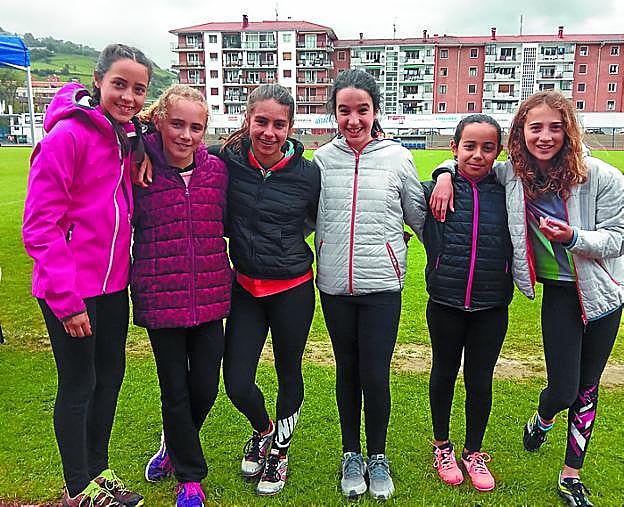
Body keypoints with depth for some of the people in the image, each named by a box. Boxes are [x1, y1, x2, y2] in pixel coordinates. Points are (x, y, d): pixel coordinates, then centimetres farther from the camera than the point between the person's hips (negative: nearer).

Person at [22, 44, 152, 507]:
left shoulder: (127, 140, 6)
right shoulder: (68, 134, -16)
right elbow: (40, 225, -17)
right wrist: (66, 300, -18)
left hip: (112, 283, 7)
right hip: (69, 291, -7)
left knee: (111, 375, 17)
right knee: (78, 385, 6)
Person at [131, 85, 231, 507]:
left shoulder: (216, 168, 1)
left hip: (210, 296, 3)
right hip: (160, 297, -2)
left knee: (206, 388, 11)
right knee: (175, 390, 9)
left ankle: (175, 445, 44)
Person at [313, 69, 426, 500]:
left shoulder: (397, 157, 1)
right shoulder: (321, 159, 4)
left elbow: (419, 217, 10)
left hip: (382, 285, -1)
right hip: (335, 285, 2)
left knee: (375, 376, 1)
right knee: (347, 371, 14)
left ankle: (378, 456, 26)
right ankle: (351, 454, 34)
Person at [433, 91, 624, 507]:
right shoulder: (512, 175, -10)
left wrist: (573, 237, -29)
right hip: (558, 291, 0)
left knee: (587, 387, 11)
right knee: (563, 388, -2)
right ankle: (542, 420, 39)